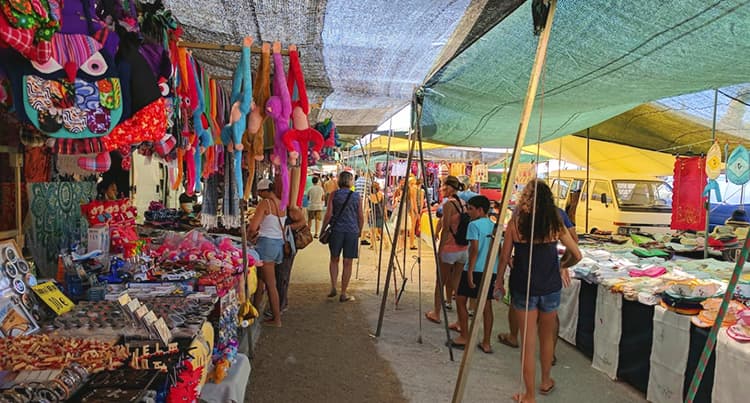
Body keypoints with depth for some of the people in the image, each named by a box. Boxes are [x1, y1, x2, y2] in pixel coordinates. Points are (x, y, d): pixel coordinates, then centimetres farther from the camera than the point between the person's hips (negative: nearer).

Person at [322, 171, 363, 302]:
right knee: (347, 263, 5)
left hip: (337, 230, 0)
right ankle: (343, 294, 10)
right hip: (352, 232, 0)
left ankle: (333, 287, 7)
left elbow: (328, 214, -5)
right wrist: (359, 231, 20)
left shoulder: (334, 195, 1)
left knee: (334, 259, 18)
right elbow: (361, 217, 8)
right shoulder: (356, 196, 5)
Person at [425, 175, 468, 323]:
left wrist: (439, 249, -9)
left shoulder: (448, 204, -12)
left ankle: (436, 313, 23)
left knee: (440, 282, 10)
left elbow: (446, 228, -15)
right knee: (458, 283, 9)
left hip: (449, 249, -6)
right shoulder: (463, 203, 9)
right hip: (463, 249, 6)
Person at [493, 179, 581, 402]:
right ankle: (545, 382, 41)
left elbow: (504, 257, -5)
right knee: (547, 337, 22)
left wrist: (499, 281, 10)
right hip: (550, 287, 2)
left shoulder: (515, 223, -9)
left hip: (523, 288, -2)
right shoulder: (555, 224, -5)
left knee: (528, 342, 7)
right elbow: (577, 255, 2)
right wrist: (563, 266, 22)